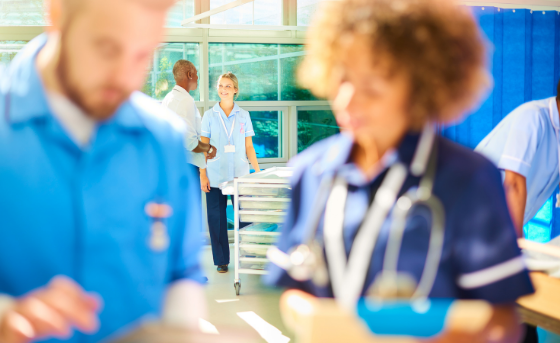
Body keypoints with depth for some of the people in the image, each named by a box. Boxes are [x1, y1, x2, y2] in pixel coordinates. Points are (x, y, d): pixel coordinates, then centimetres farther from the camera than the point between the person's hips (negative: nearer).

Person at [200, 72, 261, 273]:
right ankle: (221, 260, 14)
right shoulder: (209, 116, 4)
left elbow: (249, 147, 9)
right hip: (216, 176, 0)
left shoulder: (243, 115, 7)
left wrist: (258, 172, 2)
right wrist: (202, 175, -4)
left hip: (240, 175, 0)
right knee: (217, 217, 3)